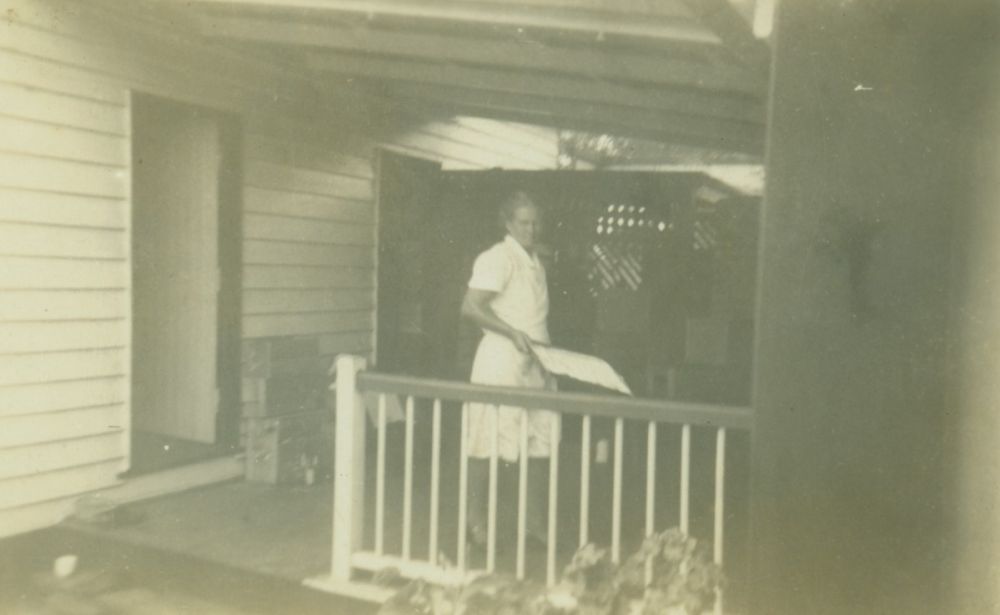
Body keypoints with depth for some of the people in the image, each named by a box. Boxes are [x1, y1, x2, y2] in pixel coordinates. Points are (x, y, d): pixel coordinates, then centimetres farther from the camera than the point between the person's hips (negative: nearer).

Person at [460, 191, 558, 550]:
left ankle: (536, 520, 20)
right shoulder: (497, 258, -11)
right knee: (488, 443, 0)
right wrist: (514, 334, -23)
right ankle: (477, 520, 13)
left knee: (541, 442, 9)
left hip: (536, 363, 8)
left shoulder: (535, 260, 16)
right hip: (501, 362, -8)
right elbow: (471, 307, -19)